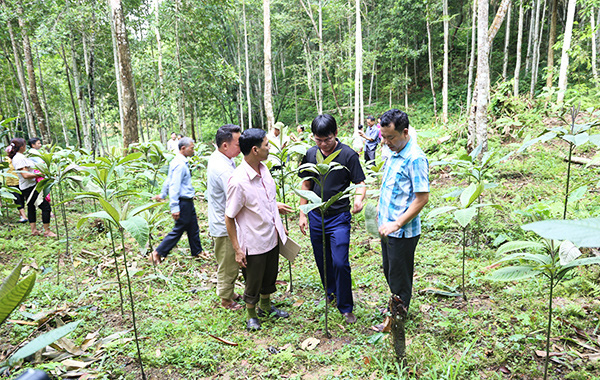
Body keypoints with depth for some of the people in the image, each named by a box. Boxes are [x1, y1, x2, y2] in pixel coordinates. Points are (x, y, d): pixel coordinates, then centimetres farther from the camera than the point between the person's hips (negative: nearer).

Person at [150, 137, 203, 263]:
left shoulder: (179, 162, 10)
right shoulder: (180, 164, -21)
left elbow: (168, 181, 19)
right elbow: (174, 186, -25)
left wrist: (162, 195, 27)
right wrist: (174, 208, -26)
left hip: (188, 202, 10)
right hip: (183, 202, -10)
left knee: (193, 228, 18)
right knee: (178, 229, -1)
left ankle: (197, 252, 30)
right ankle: (157, 253, 8)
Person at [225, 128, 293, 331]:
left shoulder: (263, 169, -2)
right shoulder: (238, 181, -26)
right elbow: (229, 217, -19)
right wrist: (237, 250, -17)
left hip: (272, 237, 7)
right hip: (253, 242, -7)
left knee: (270, 277, 25)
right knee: (253, 282, 14)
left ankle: (266, 307, 49)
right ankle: (251, 314, 39)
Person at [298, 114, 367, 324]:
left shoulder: (348, 155, -11)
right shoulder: (310, 154, 1)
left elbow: (360, 183, -7)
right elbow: (306, 185, 9)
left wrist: (359, 198, -30)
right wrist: (302, 214, 8)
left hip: (339, 217, -4)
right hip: (316, 216, 4)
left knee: (340, 263, -7)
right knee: (322, 261, 15)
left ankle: (346, 307, 11)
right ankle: (330, 294, 39)